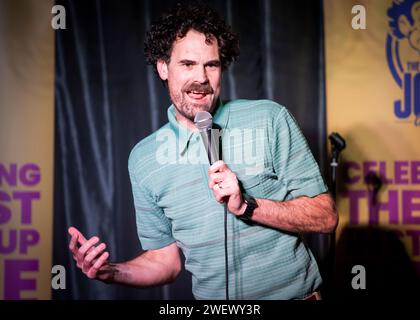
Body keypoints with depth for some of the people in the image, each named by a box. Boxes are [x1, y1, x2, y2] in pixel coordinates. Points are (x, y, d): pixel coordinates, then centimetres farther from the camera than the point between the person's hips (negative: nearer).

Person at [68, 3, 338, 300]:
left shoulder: (270, 119, -7)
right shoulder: (143, 158, 1)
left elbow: (325, 217, -7)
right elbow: (166, 259, 6)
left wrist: (247, 206, -20)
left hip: (294, 291, -1)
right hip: (211, 297, 2)